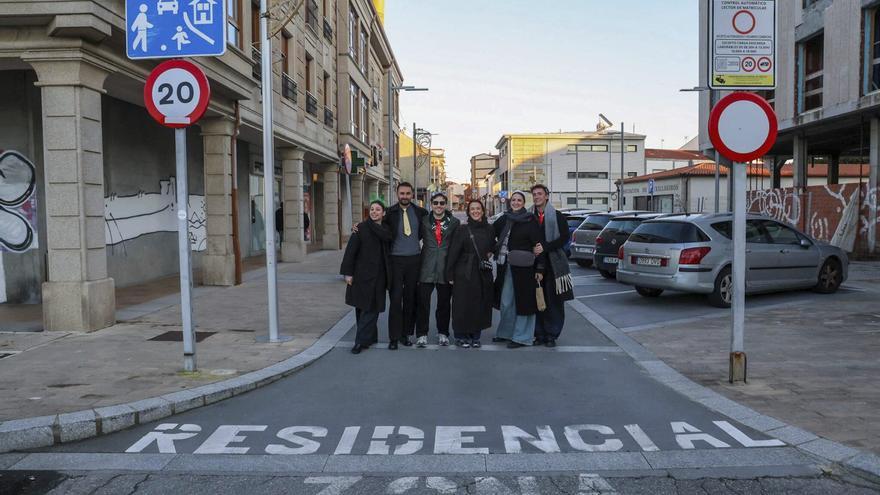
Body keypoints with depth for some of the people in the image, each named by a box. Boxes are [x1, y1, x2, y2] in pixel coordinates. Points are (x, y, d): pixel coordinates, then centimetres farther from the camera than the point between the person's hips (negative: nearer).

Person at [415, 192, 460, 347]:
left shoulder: (454, 222, 4)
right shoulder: (424, 221, 6)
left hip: (445, 268, 0)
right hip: (427, 267, 0)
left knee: (444, 302, 9)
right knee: (423, 301, -2)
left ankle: (443, 333, 22)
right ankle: (421, 334, 8)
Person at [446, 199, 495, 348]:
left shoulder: (489, 229, 8)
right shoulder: (462, 230, -3)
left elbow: (493, 246, 29)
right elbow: (453, 253, -4)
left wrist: (490, 253, 9)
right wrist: (450, 274, -8)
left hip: (483, 273, 4)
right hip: (464, 273, -3)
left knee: (481, 305, 5)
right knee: (463, 305, -1)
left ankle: (475, 336, 18)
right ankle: (461, 336, 12)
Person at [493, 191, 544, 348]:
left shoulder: (530, 221, -5)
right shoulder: (504, 220, 11)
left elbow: (538, 245, -8)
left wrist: (539, 268, -12)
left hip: (523, 268, -5)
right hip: (505, 267, 6)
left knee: (523, 302, 1)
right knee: (505, 302, 13)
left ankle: (521, 337, 9)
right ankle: (506, 332, 27)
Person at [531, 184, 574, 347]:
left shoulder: (557, 217, 3)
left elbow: (564, 237, -6)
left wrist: (545, 247, -15)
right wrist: (533, 250, -7)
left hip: (553, 265, -3)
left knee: (554, 302, -1)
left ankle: (551, 335, 8)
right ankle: (540, 334, 12)